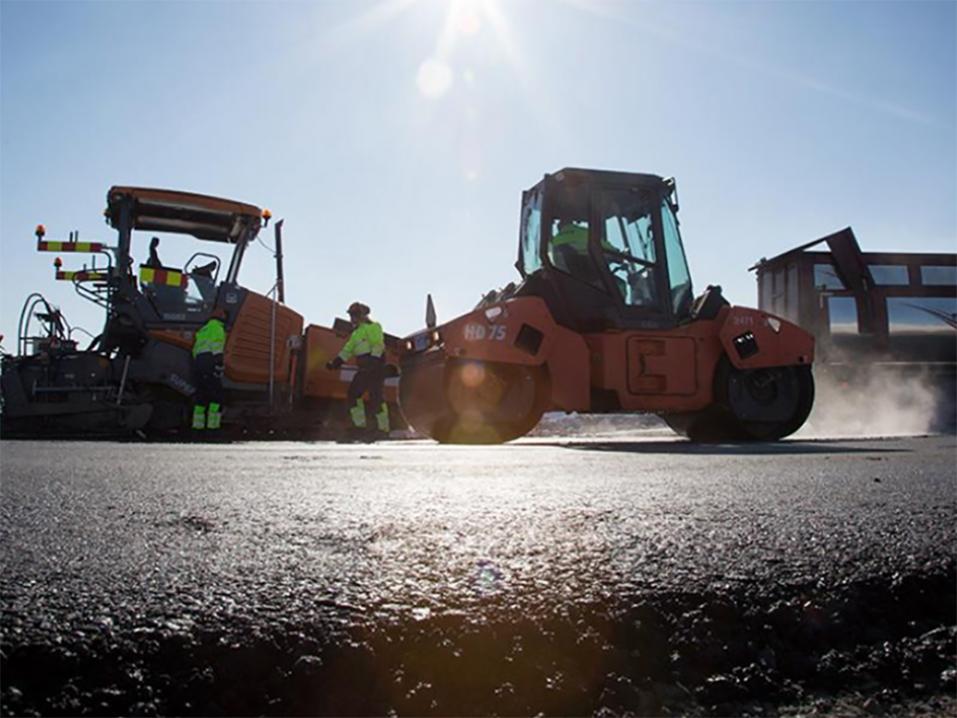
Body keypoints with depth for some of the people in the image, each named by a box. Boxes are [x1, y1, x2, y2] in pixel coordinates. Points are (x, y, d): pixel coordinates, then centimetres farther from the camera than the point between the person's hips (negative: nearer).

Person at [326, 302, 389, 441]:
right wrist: (335, 362, 14)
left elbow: (378, 344, -16)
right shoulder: (356, 332, 24)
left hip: (375, 366, -10)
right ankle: (360, 426, 11)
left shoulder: (371, 326, -4)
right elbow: (348, 349, 23)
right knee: (353, 394, 6)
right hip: (364, 369, 10)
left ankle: (383, 429, -8)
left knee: (375, 396, -14)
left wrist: (373, 359, -29)